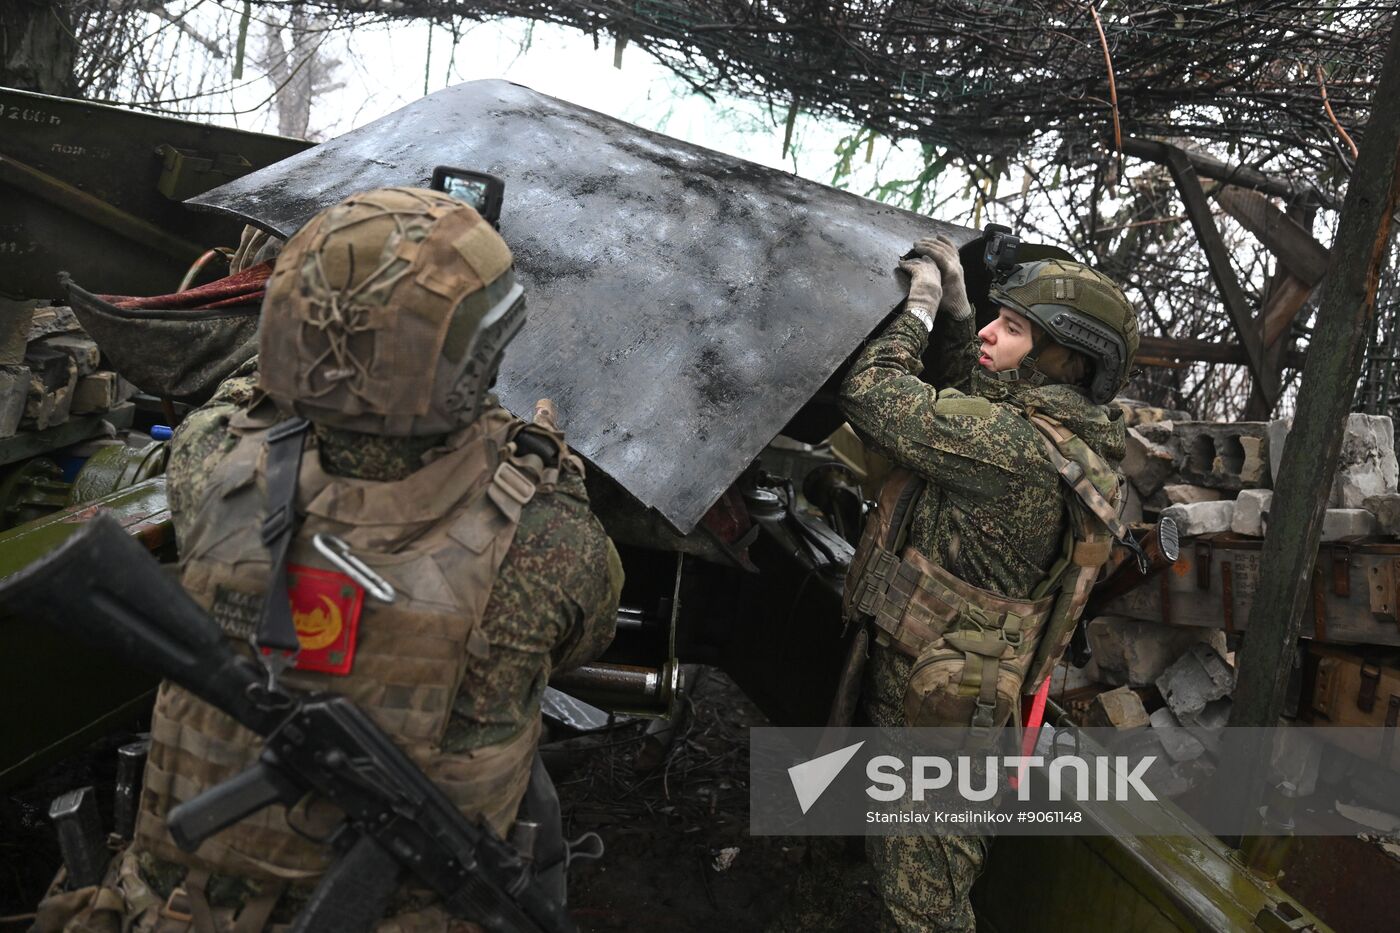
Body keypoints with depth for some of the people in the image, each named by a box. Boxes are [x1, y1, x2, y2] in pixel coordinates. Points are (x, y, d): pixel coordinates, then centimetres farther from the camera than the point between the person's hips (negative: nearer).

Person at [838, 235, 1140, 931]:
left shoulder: (1020, 444, -26)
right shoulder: (1065, 434, 5)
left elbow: (874, 397, -24)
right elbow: (961, 400, 22)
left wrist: (919, 307, -8)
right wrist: (954, 305, 12)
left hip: (931, 702, -9)